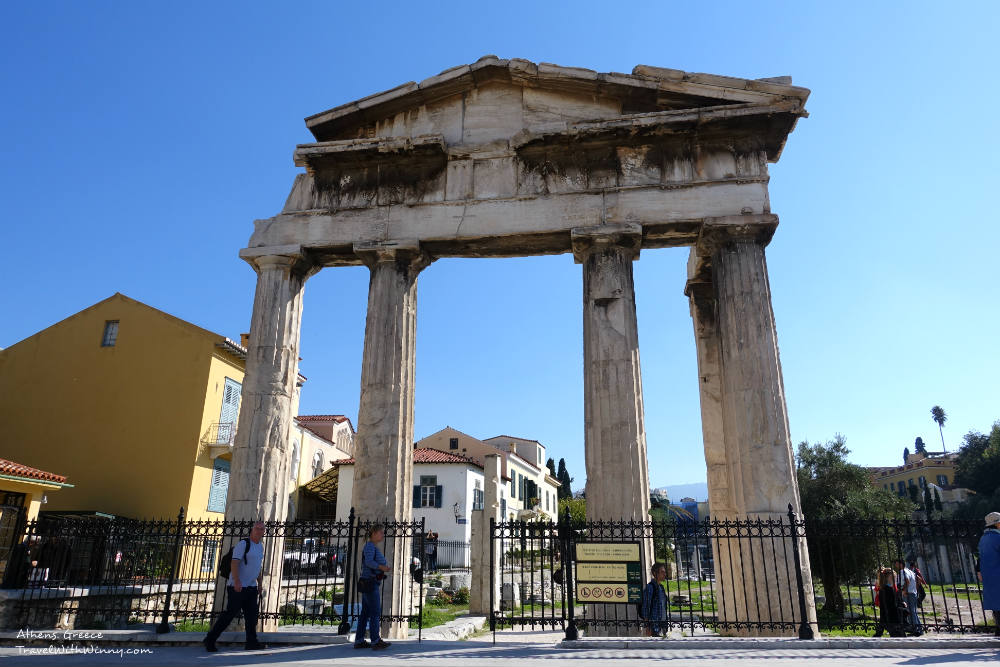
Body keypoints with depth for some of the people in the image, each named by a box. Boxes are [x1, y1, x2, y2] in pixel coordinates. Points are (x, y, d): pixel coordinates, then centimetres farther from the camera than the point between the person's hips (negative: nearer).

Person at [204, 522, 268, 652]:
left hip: (251, 587, 7)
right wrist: (237, 581, -29)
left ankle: (251, 642, 3)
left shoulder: (261, 547, 16)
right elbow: (234, 563, -18)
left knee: (252, 614, 1)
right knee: (230, 613, -6)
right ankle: (210, 640, 6)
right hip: (237, 586, -7)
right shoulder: (243, 544, -8)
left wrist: (259, 584, 23)